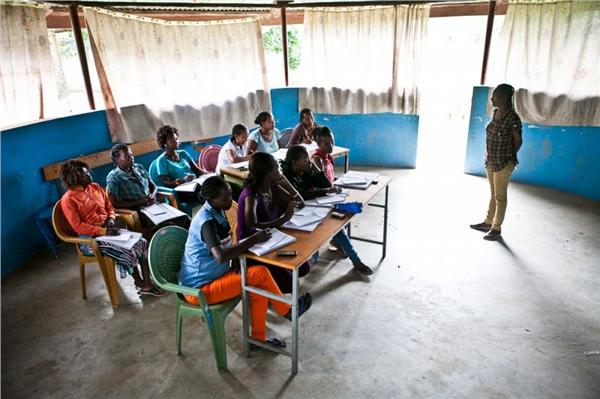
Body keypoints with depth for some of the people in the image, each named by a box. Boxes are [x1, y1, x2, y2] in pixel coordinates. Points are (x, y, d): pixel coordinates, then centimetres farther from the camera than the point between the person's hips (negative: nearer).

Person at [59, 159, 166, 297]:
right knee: (128, 253, -25)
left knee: (142, 243, -13)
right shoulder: (68, 199, -10)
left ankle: (147, 283, -8)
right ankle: (140, 283, 0)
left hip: (109, 230, 7)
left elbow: (109, 207, 18)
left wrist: (111, 219, -3)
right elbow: (78, 226, -15)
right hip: (91, 238, -7)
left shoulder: (95, 187, 10)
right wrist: (102, 231, -20)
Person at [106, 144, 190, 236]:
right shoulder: (113, 177, -1)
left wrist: (152, 196, -1)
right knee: (169, 226, -34)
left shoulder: (139, 168, 17)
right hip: (139, 212, -6)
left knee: (185, 218, -20)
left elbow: (153, 186, 23)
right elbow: (115, 203, -8)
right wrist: (141, 202, -12)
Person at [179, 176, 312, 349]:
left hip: (210, 276, 9)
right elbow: (220, 256, -38)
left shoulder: (215, 212, 4)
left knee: (259, 283, -4)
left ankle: (259, 337, 8)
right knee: (260, 274, -15)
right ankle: (287, 311, 8)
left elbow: (220, 244, 16)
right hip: (199, 288, -9)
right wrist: (254, 239, -28)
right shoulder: (207, 221, -25)